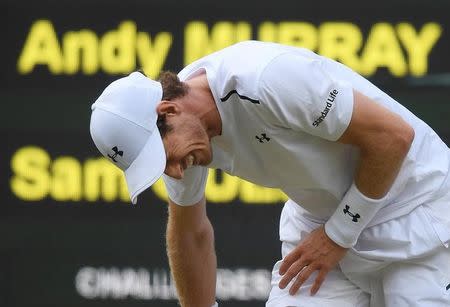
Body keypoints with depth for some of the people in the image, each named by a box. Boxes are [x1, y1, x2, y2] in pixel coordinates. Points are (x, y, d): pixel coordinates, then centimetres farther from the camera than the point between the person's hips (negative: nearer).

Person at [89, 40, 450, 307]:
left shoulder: (264, 80, -31)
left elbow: (394, 135, -25)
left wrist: (339, 235, -16)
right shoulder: (176, 131, -7)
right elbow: (191, 234, 12)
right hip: (316, 217, 7)